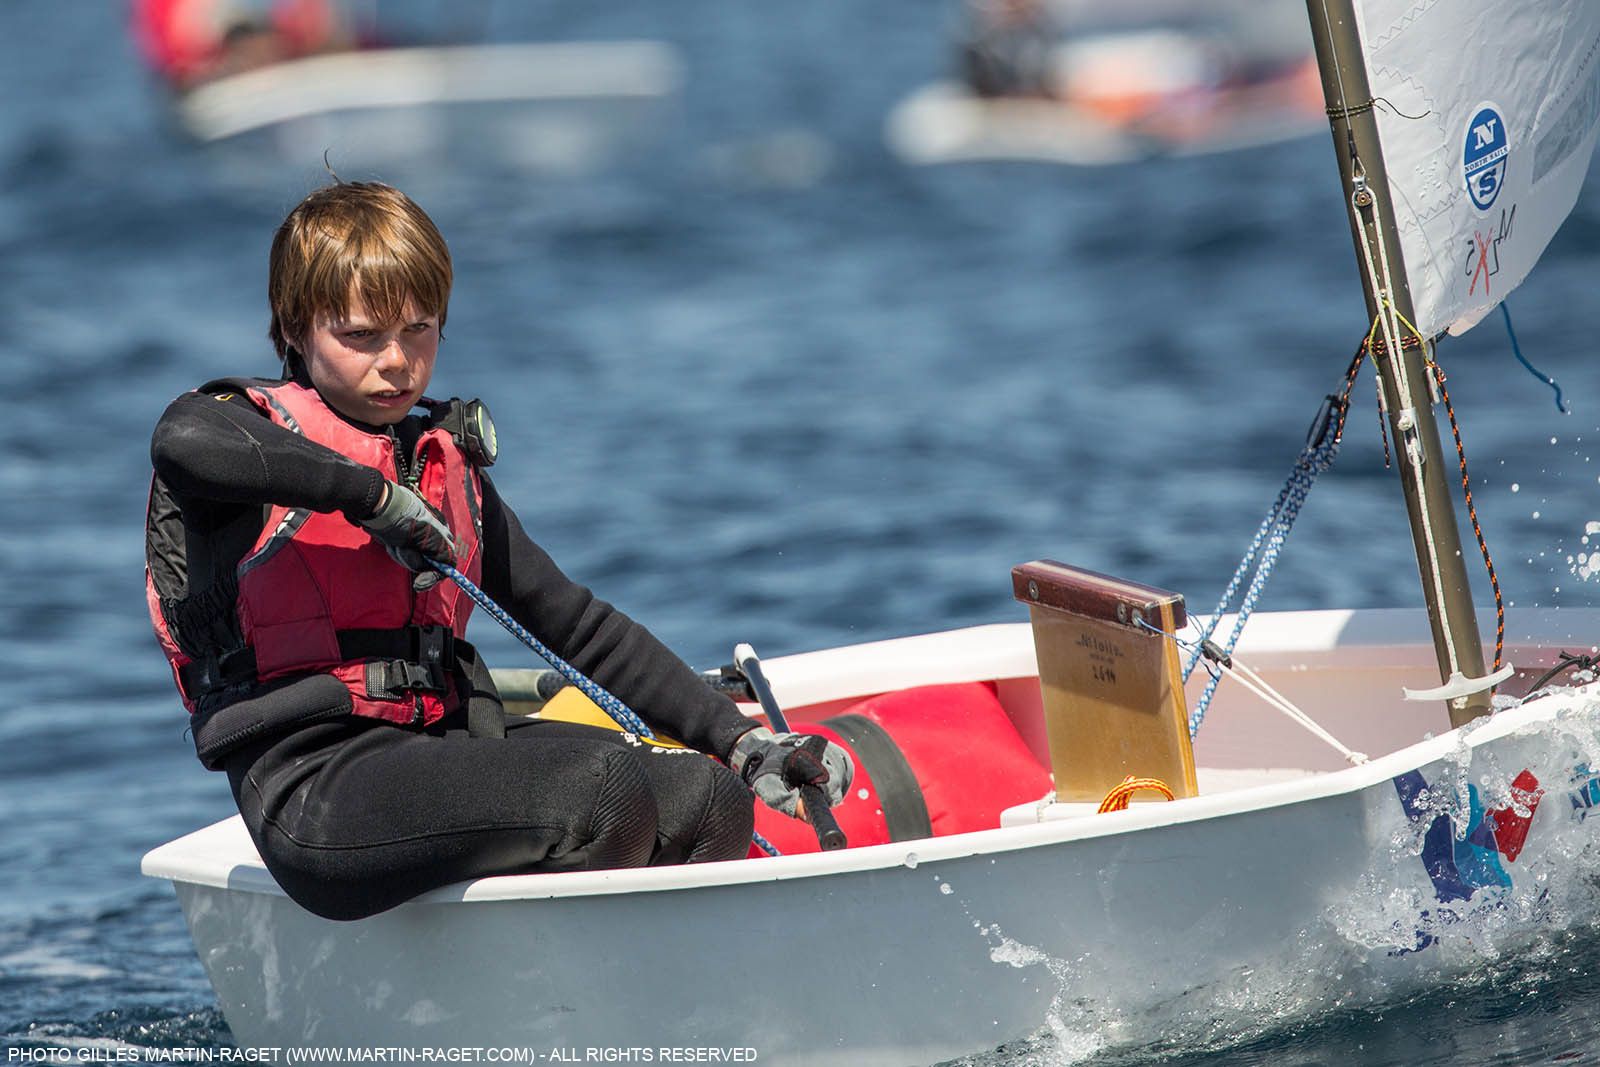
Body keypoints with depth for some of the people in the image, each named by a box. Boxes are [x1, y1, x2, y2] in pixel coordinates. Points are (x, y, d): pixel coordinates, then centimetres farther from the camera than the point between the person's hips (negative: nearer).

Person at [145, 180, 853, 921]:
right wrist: (372, 493, -14)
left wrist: (737, 739, 19)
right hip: (316, 786, -7)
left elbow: (576, 624, 27)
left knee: (710, 803, -15)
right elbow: (184, 444, -25)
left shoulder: (446, 468, 24)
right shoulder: (250, 426, 3)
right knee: (599, 797, -29)